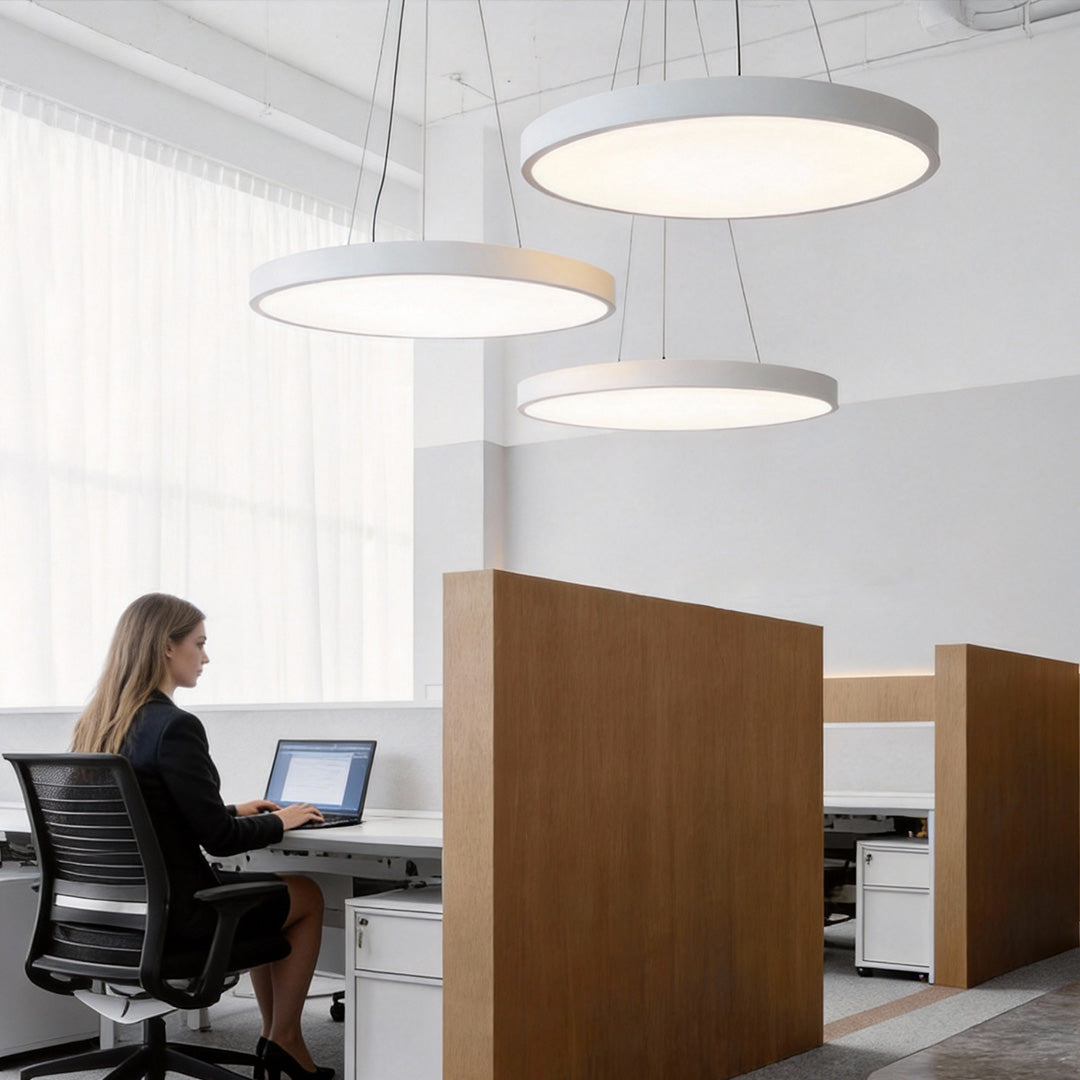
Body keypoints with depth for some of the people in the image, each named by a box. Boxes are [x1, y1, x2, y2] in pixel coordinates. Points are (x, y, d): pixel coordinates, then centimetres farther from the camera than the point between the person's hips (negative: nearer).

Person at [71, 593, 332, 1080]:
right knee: (308, 894, 16)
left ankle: (278, 1040, 33)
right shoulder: (175, 727, -23)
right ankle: (282, 1040, 26)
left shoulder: (94, 724, 3)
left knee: (266, 892, 29)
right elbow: (220, 839, -19)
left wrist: (235, 811, 18)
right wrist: (281, 821, -1)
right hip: (176, 912, -8)